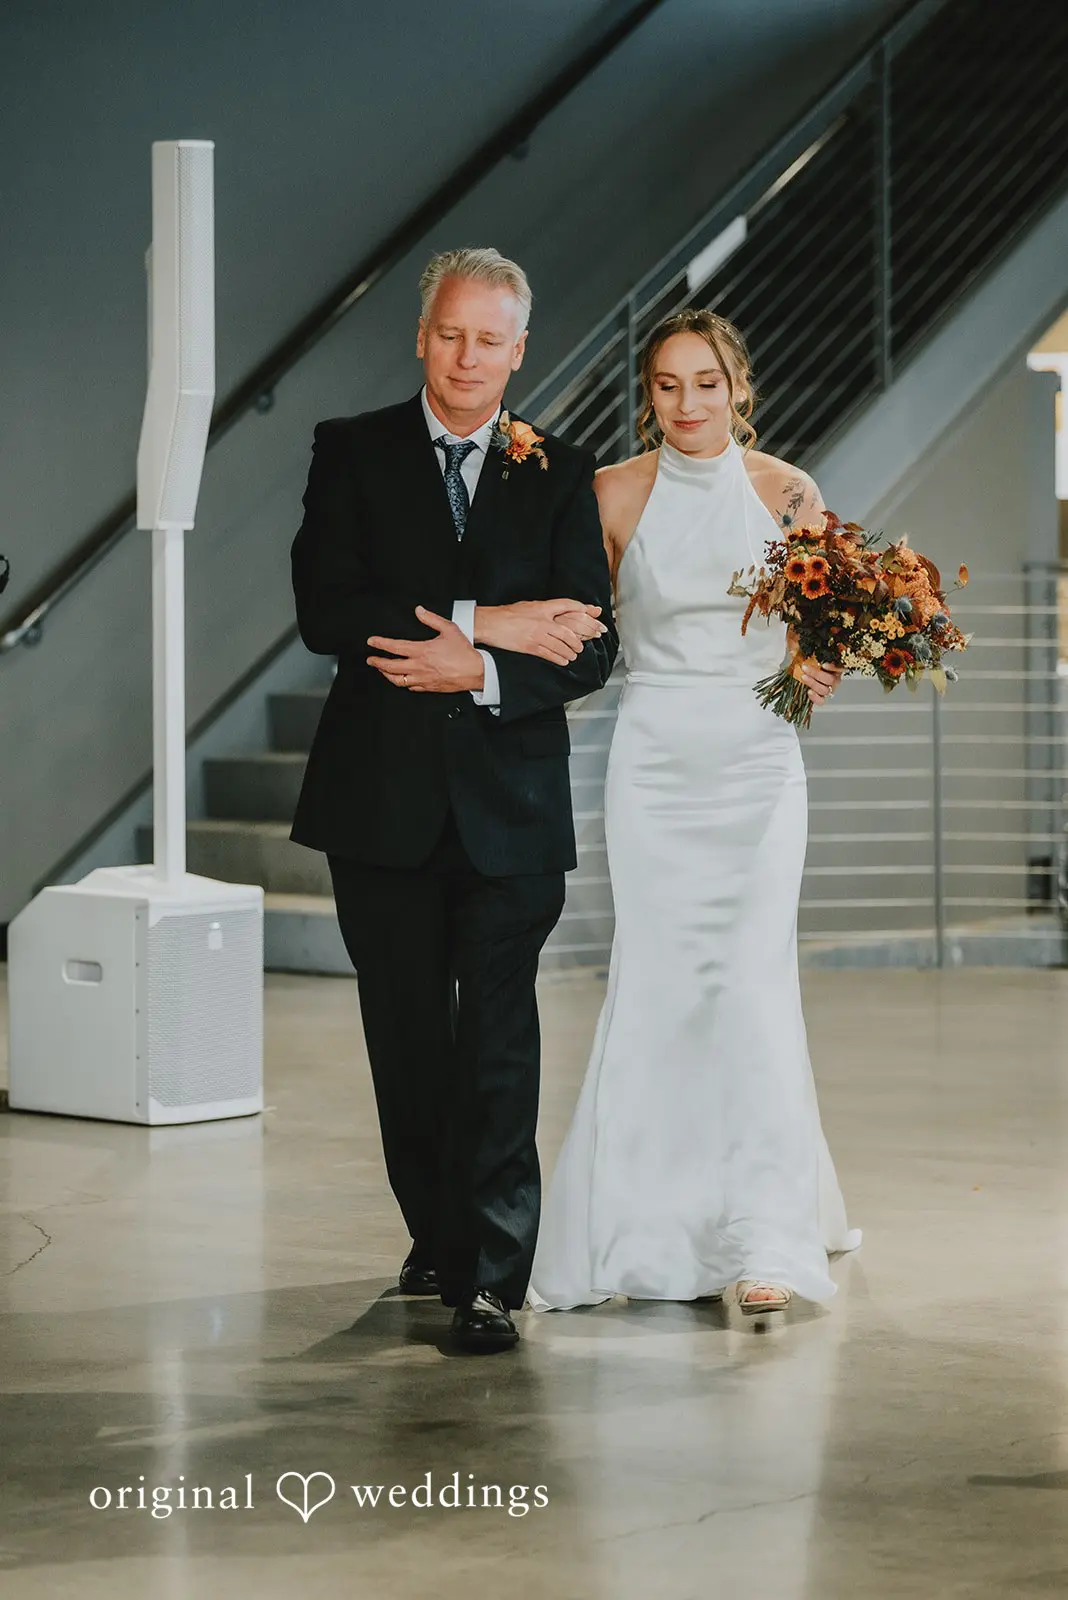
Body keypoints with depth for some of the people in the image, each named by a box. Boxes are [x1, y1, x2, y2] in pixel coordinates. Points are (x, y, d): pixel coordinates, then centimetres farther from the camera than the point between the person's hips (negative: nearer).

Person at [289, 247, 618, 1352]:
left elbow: (588, 650, 0)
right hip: (383, 801, 1)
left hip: (509, 802, -1)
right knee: (407, 1039, 11)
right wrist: (486, 622, -15)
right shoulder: (353, 453, 5)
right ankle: (438, 1238, 28)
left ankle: (494, 1279, -7)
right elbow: (324, 610, -9)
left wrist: (478, 670, -18)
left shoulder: (560, 475, 6)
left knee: (499, 1042, -7)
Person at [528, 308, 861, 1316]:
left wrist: (821, 676, -15)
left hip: (756, 758, -1)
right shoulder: (615, 494, 2)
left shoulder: (786, 492, 1)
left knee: (751, 978, -10)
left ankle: (764, 1240, -8)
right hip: (653, 759, 1)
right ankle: (658, 1219, 12)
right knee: (657, 982, -2)